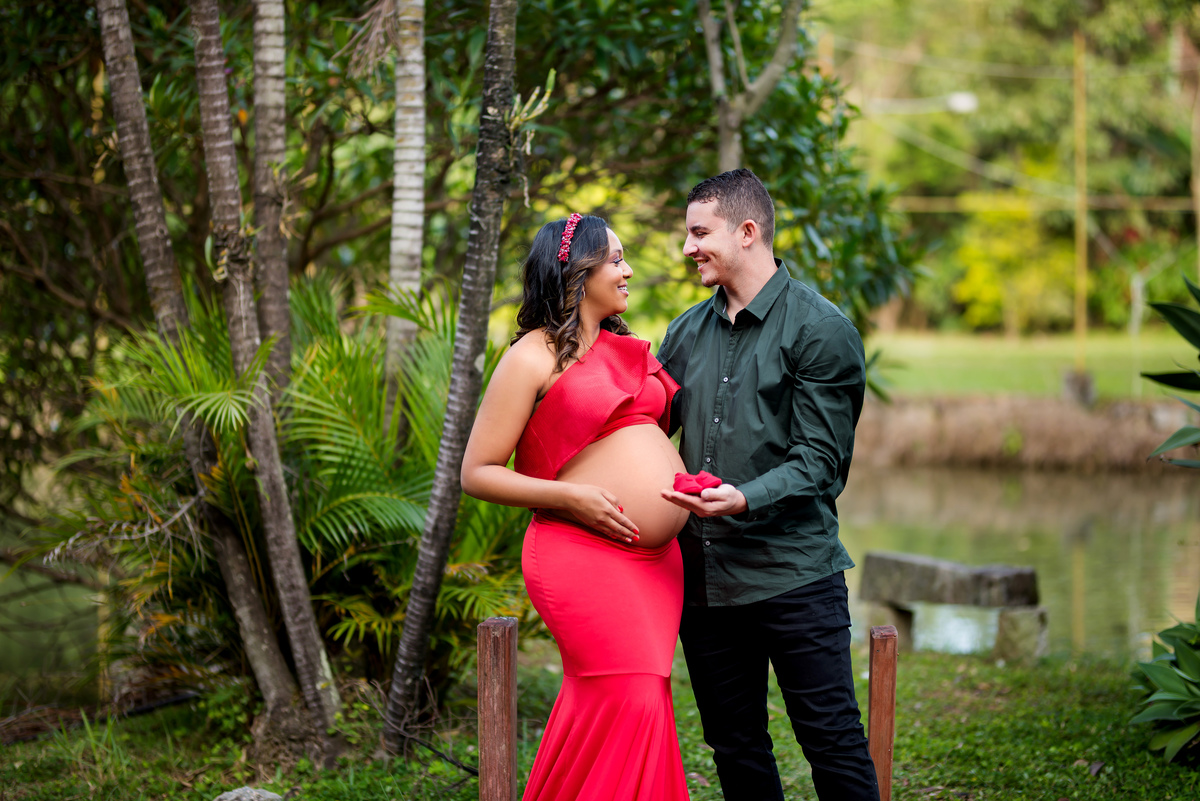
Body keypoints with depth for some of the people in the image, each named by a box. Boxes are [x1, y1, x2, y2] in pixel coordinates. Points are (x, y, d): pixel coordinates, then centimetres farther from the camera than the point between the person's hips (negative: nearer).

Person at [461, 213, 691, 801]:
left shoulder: (626, 349, 17)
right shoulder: (533, 358, -5)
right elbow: (476, 473, -6)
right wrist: (570, 495, -16)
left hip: (656, 561, 7)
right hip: (584, 557, -7)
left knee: (641, 706, 6)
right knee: (627, 705, -14)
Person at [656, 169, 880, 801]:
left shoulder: (821, 330, -5)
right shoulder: (687, 332, 14)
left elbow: (818, 461, -12)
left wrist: (745, 499, -27)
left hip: (793, 574, -6)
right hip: (703, 576, 6)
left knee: (832, 743, -4)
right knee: (735, 748, 11)